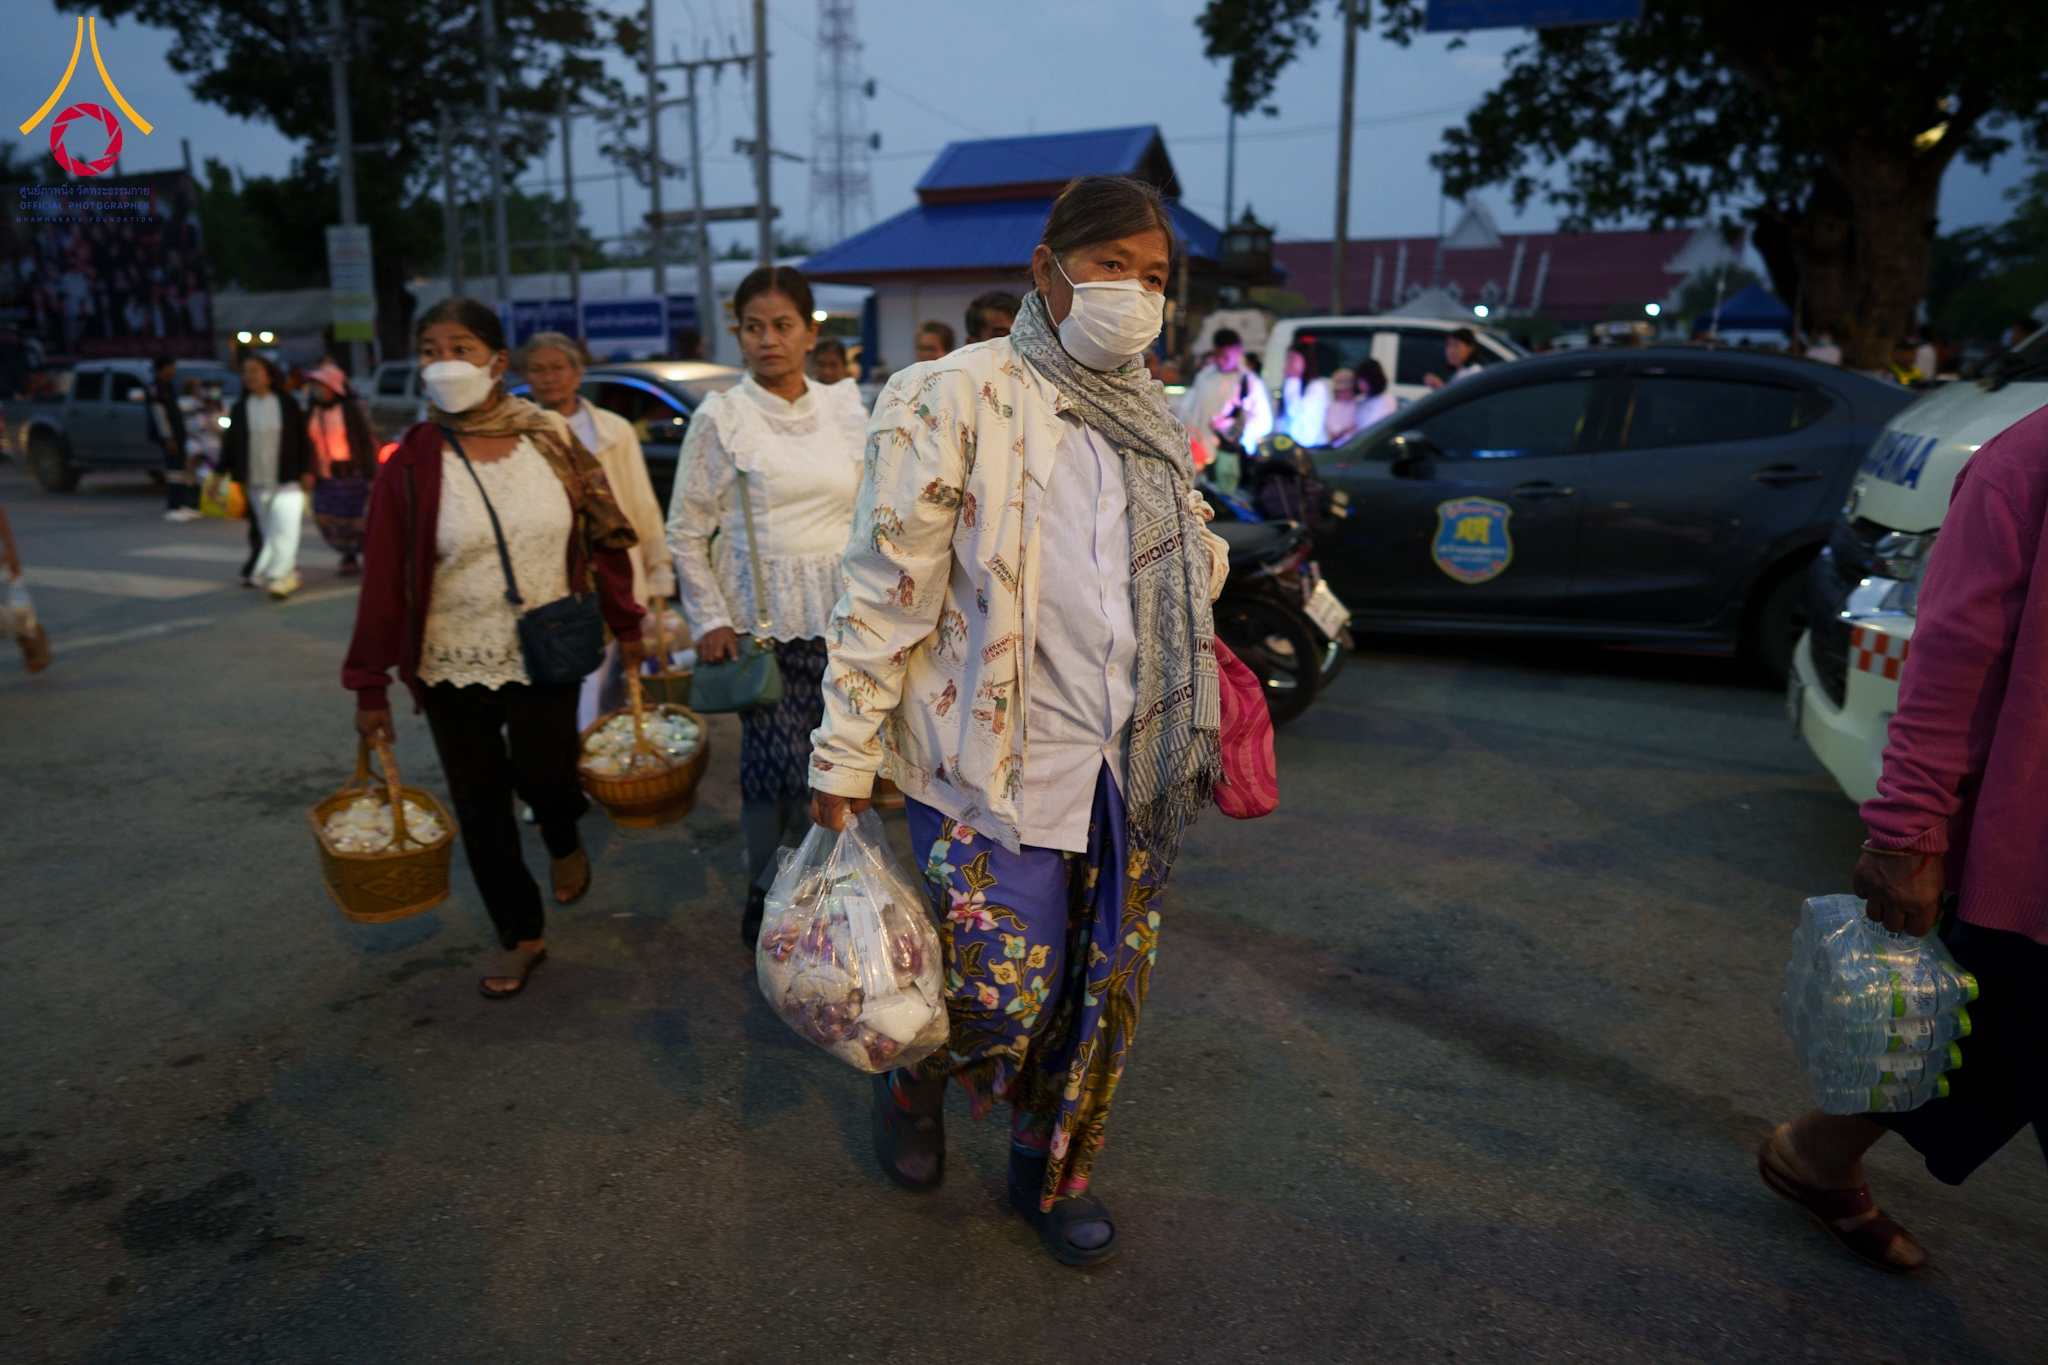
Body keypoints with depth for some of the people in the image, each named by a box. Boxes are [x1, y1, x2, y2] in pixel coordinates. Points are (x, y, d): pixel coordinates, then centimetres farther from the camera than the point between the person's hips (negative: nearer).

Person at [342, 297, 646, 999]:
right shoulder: (410, 462, -8)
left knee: (544, 777, -12)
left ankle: (565, 841, 28)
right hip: (453, 664, 1)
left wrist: (625, 624, 6)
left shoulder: (549, 439, -4)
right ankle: (520, 934, 29)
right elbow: (384, 578, -7)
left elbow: (603, 533, 3)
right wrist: (370, 686, -6)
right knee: (479, 806, 7)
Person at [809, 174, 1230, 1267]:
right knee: (1001, 997, -1)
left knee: (1105, 990, 14)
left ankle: (1053, 1168, 39)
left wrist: (1185, 730, 20)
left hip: (1128, 769, 6)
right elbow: (886, 590, -11)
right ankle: (915, 1077, 36)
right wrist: (845, 756, -11)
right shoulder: (957, 399, -9)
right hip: (994, 764, -6)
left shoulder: (1149, 415, 11)